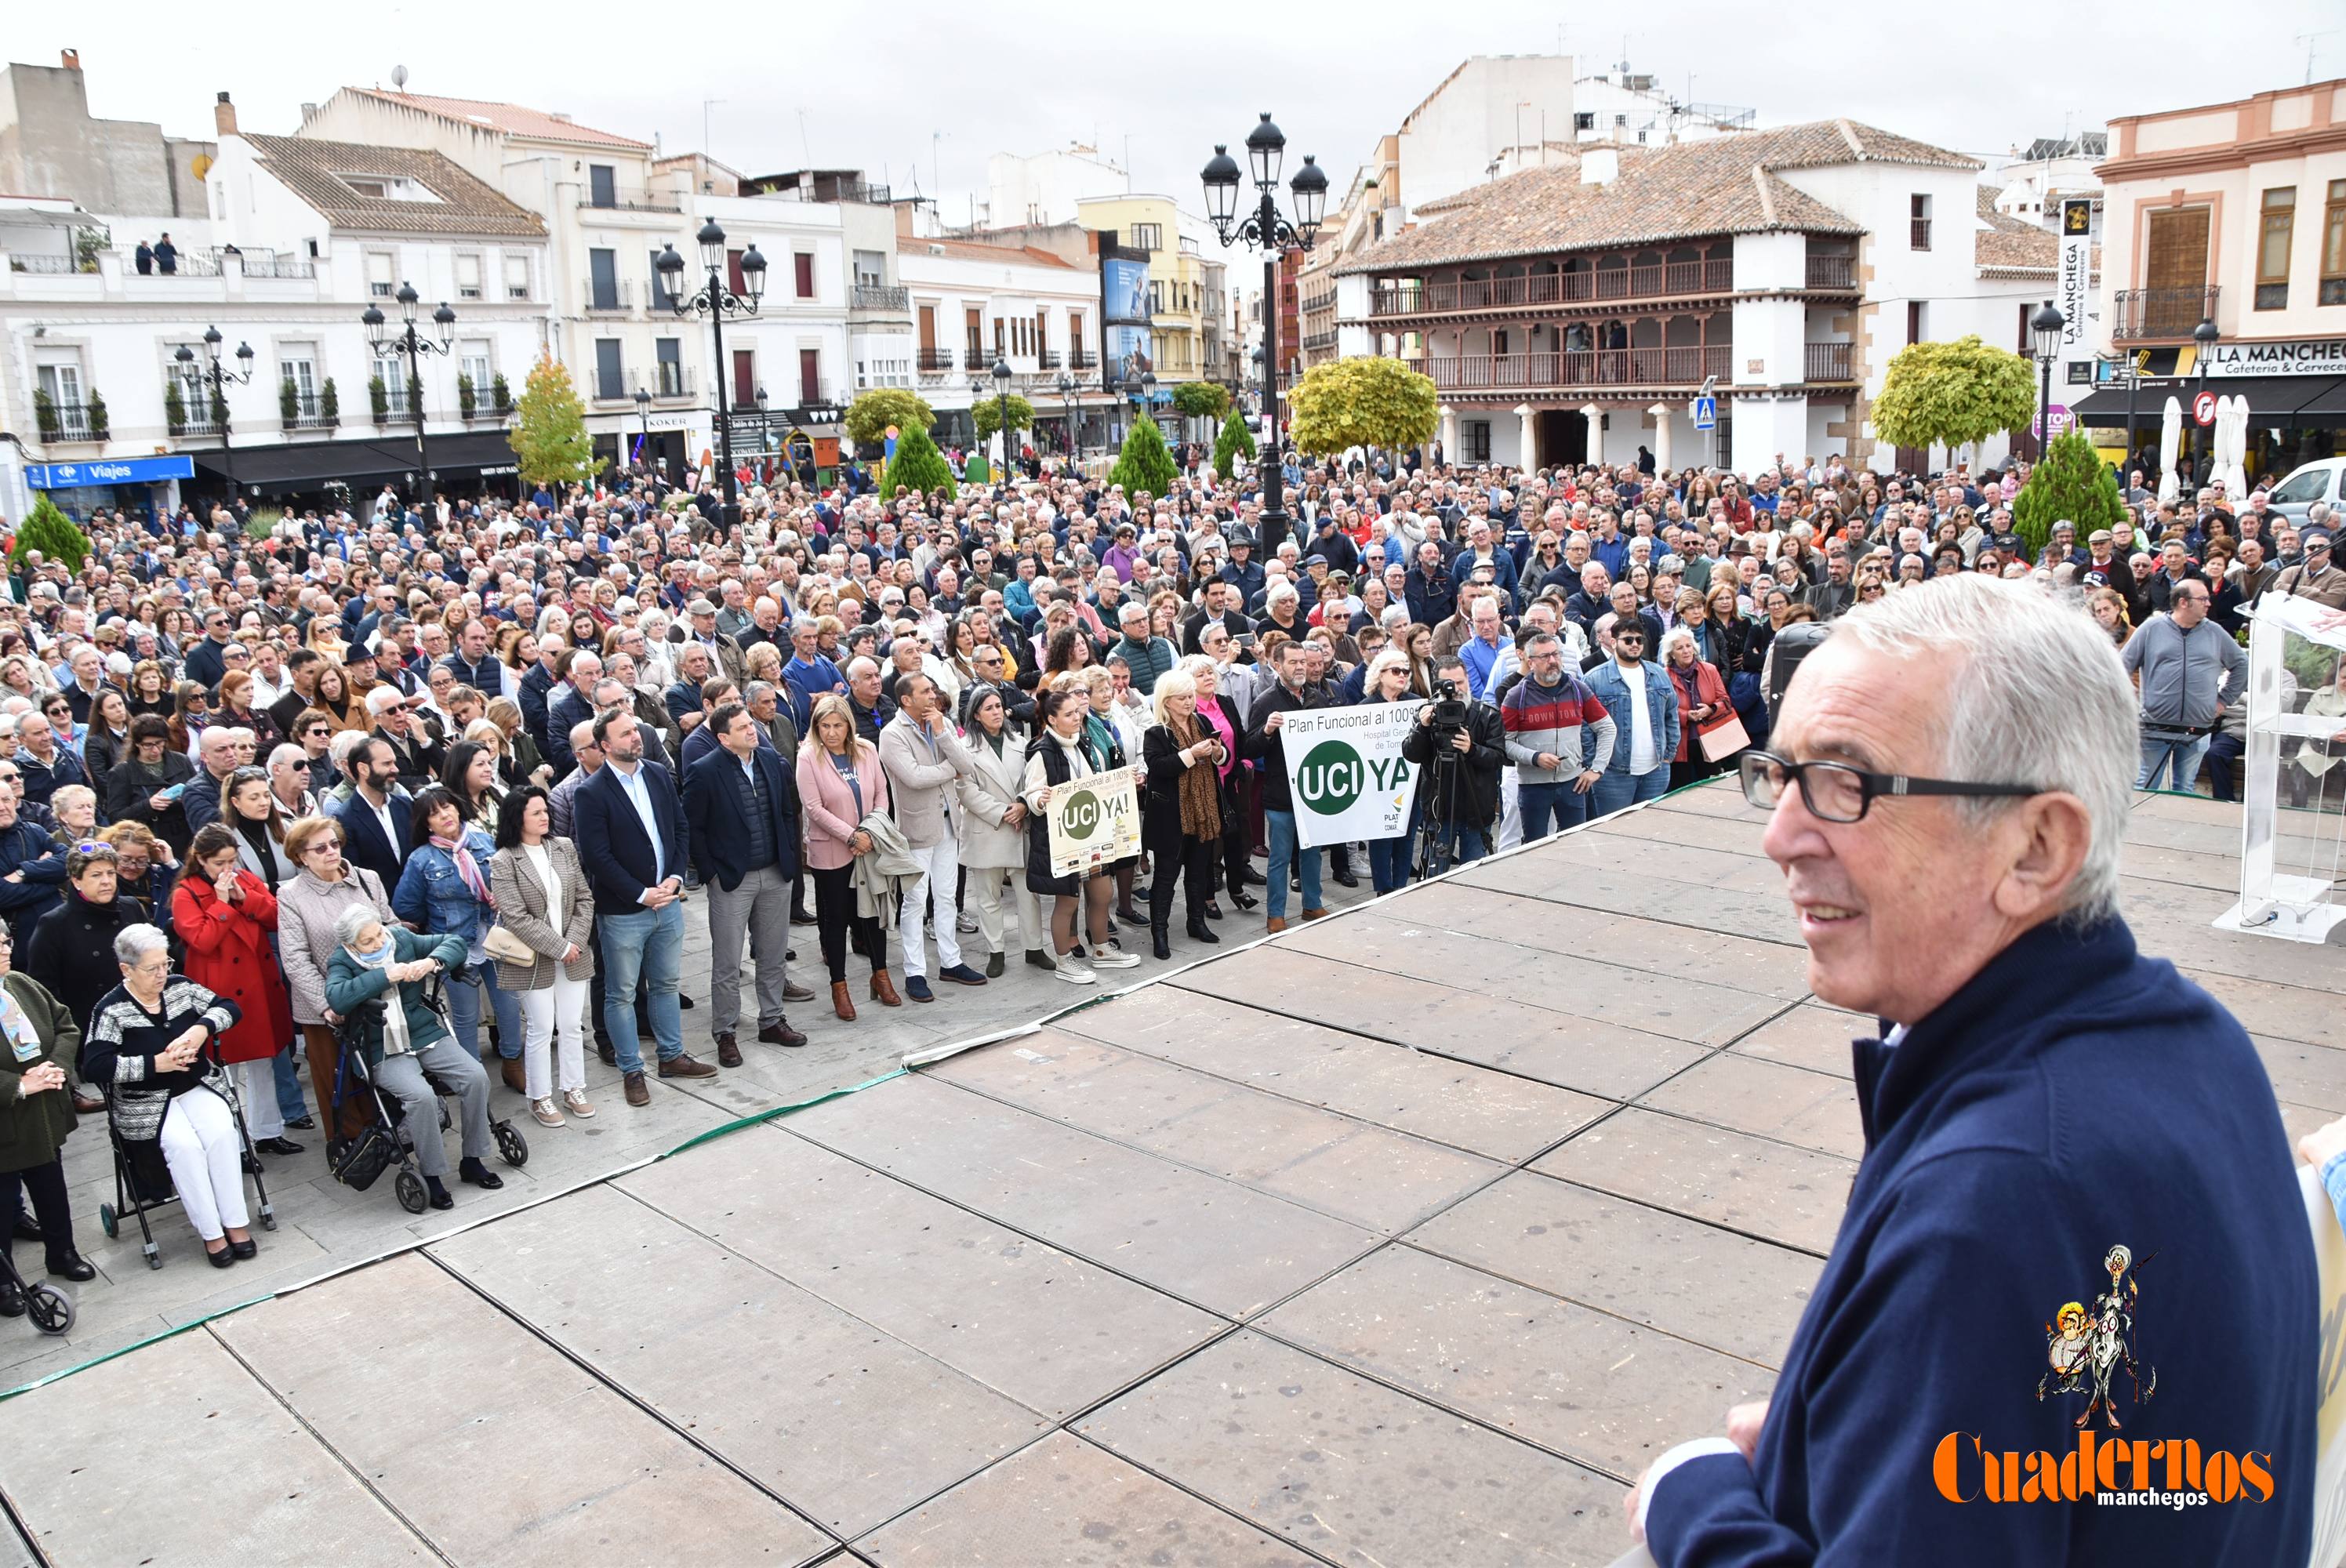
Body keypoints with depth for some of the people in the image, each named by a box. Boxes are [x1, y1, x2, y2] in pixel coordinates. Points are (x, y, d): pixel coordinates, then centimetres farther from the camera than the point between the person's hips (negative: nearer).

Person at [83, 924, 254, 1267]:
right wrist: (156, 1063, -22)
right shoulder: (110, 1010, -9)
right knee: (183, 1143, -29)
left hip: (198, 1085, 3)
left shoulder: (180, 987, 3)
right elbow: (94, 1067, -17)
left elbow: (228, 1007, 6)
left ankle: (235, 1222, -16)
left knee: (222, 1131, -25)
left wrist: (202, 1029, -15)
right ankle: (211, 1233, -18)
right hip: (146, 1103, -3)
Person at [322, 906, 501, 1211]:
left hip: (429, 1035, 4)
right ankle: (432, 1176, -13)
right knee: (421, 1095, -31)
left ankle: (471, 1162, 1)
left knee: (476, 1077, -17)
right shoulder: (342, 963, -6)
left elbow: (454, 942, 5)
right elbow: (337, 999, -27)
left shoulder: (402, 939, 3)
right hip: (385, 1052, -4)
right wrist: (385, 976, -27)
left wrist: (432, 962, -16)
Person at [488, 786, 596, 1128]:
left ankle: (573, 1089, 26)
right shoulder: (503, 862, -12)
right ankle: (540, 1099, 19)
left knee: (573, 1025, 11)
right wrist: (559, 947, -17)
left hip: (574, 955, 4)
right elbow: (515, 917, -17)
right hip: (534, 961, -4)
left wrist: (576, 941, -8)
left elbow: (584, 899, 5)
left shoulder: (564, 848, 3)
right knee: (541, 1030, 5)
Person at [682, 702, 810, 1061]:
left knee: (773, 956, 14)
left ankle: (772, 1021, 28)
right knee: (727, 964, 3)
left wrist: (789, 855, 8)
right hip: (731, 880, -5)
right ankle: (725, 1033, 15)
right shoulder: (704, 772, -13)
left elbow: (789, 810, 13)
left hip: (775, 875, 5)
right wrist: (710, 872, -9)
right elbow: (691, 828, -8)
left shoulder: (772, 761, 3)